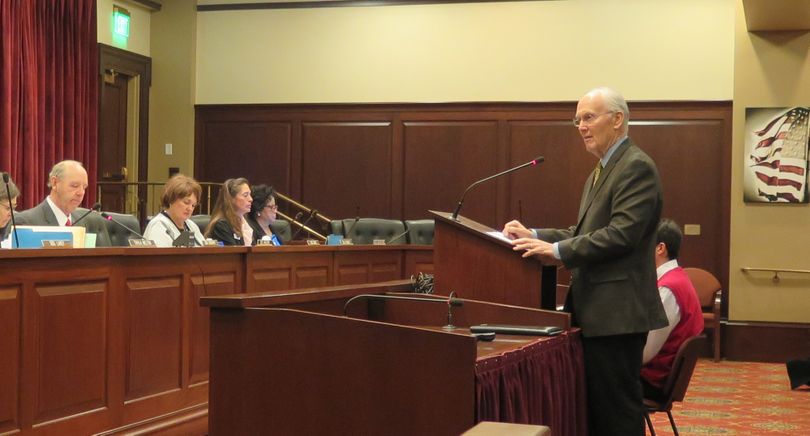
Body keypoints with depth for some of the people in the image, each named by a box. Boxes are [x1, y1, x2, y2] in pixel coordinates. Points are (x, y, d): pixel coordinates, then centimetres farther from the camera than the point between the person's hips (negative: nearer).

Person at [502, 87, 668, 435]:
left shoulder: (636, 167, -13)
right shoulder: (600, 172, 19)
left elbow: (622, 234, -22)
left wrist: (556, 251, -22)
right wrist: (535, 236, 5)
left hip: (616, 312, -10)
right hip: (596, 312, 10)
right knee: (594, 407, 15)